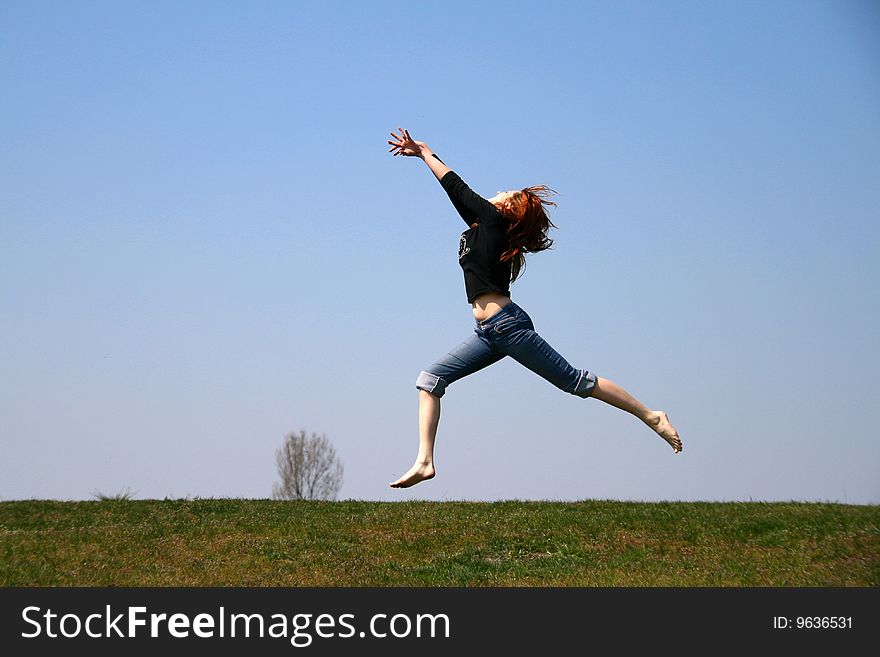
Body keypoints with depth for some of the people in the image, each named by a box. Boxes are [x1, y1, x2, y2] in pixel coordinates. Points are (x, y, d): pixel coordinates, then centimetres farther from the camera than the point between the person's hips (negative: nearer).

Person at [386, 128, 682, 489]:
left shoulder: (493, 219, -3)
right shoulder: (483, 226, 18)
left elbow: (456, 187, -1)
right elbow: (458, 192, 28)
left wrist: (425, 153, 11)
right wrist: (421, 153, 31)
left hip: (507, 324, -10)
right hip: (490, 333, 10)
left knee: (574, 380, -5)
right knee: (430, 379, 0)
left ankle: (651, 416, 5)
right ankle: (424, 461, -5)